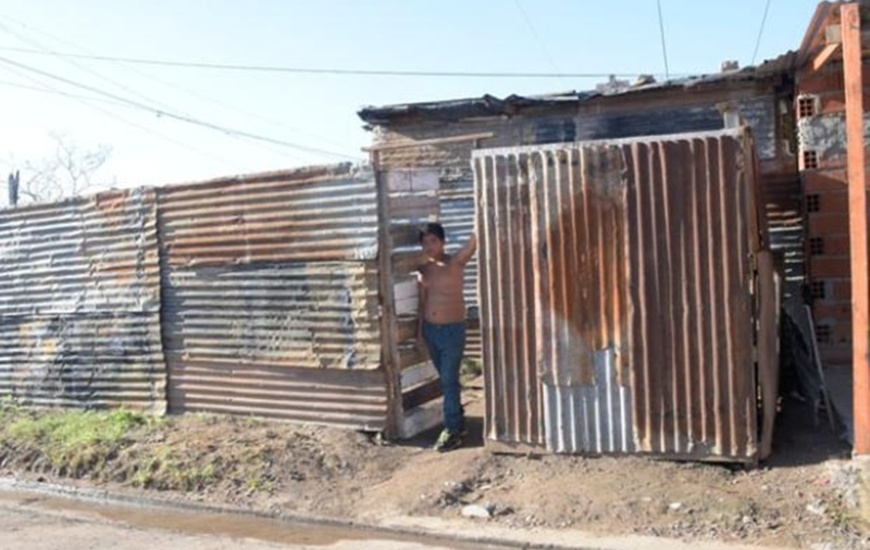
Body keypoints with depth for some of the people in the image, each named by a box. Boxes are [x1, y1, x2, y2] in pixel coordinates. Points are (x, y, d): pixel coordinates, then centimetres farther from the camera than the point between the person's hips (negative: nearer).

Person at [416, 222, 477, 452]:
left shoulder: (455, 263, -9)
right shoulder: (424, 269, 7)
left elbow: (473, 243, -26)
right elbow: (423, 301, 13)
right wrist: (420, 330, 12)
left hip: (453, 329, -6)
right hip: (430, 329, 6)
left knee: (449, 380, -4)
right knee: (445, 379, 16)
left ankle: (452, 429, 4)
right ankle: (458, 420, 32)